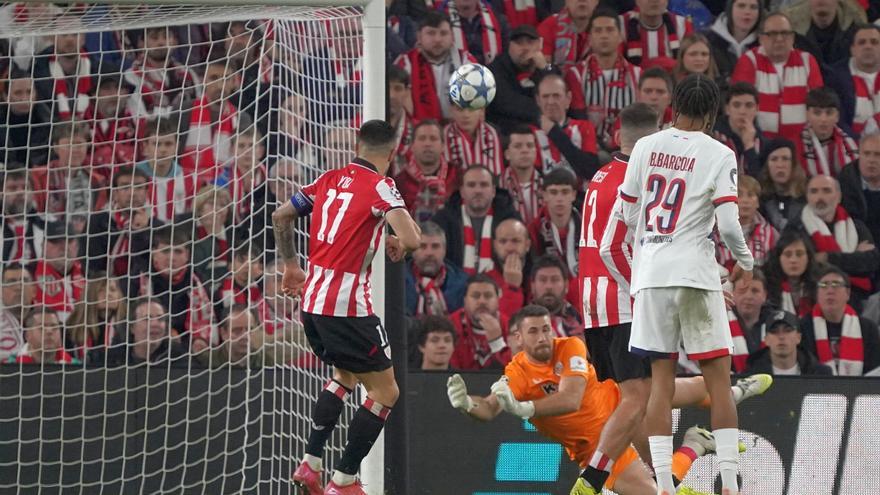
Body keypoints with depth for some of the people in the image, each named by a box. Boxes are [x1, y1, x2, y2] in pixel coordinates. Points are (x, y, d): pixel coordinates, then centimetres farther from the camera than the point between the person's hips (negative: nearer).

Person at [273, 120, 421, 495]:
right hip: (347, 305, -7)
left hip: (311, 299, 8)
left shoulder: (330, 179, 10)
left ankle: (310, 463, 20)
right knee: (386, 392, 4)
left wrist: (291, 265, 28)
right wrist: (398, 243, 0)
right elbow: (411, 239, -23)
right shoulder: (380, 186, -10)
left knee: (345, 376, 29)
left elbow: (281, 216, 19)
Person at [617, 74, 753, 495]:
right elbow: (728, 224, -10)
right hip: (696, 274, -3)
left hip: (651, 273, 3)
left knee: (661, 381, 6)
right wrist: (745, 262, 8)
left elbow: (630, 215, 9)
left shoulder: (645, 147, 5)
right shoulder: (719, 155, -4)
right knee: (718, 378, 3)